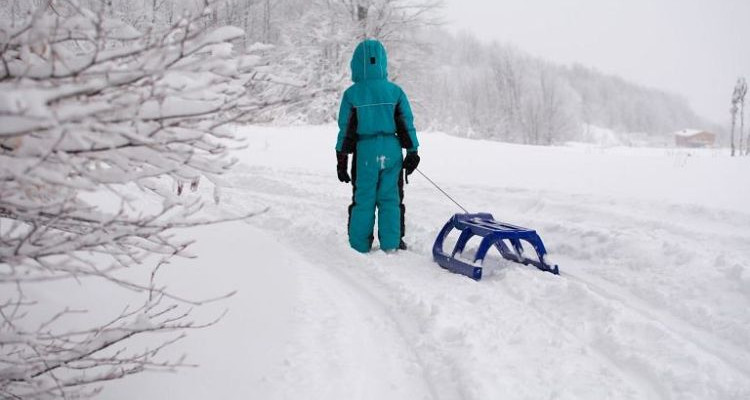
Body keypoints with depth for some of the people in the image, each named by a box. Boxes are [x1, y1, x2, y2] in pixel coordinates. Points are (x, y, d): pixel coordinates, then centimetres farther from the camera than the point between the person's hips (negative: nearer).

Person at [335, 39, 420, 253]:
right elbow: (407, 125, 2)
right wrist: (412, 152, 10)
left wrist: (341, 160, 6)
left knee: (363, 200, 8)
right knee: (390, 199, 9)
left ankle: (360, 246, 13)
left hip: (365, 152, -1)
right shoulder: (395, 91, -1)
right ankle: (391, 244, 12)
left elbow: (345, 130, -1)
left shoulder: (352, 94, -5)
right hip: (392, 151, 1)